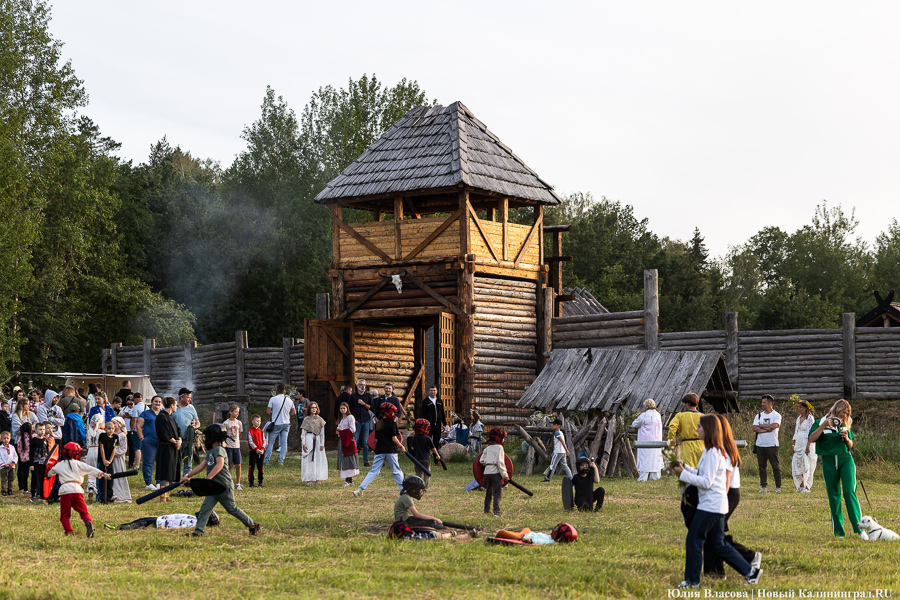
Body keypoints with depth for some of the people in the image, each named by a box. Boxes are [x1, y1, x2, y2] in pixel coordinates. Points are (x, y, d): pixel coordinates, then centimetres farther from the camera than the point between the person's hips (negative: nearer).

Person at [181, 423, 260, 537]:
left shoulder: (219, 450, -13)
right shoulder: (210, 452, 18)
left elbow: (220, 464, -29)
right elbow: (201, 466, 20)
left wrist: (208, 478, -37)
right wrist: (188, 476, 14)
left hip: (224, 486, -9)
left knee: (232, 509, -1)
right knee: (205, 507, -2)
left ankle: (252, 525, 11)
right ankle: (198, 531, -6)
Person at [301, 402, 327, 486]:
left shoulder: (320, 420, 9)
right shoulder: (306, 419, 3)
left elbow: (322, 433, 9)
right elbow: (303, 432, 2)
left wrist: (322, 444, 2)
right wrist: (303, 443, -6)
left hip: (318, 439, 2)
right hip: (309, 439, -2)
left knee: (319, 459, 1)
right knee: (309, 460, -3)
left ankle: (318, 479, 5)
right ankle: (309, 480, 0)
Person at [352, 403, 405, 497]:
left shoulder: (378, 424, 10)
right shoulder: (392, 423, -6)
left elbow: (376, 440, 14)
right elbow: (394, 439, -10)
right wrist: (401, 447, 3)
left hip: (379, 451, 4)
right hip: (390, 450, -4)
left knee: (374, 471, 3)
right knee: (396, 472, 6)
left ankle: (360, 490, -5)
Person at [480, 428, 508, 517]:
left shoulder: (487, 448, 12)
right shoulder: (499, 447, -6)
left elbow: (482, 460, 9)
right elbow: (500, 462, -13)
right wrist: (504, 474, -13)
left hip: (487, 472, 6)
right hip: (496, 472, -6)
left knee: (488, 492, 18)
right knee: (497, 493, -6)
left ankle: (486, 510, 26)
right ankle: (496, 511, -18)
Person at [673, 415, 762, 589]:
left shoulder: (712, 453, -17)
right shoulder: (716, 450, 14)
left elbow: (706, 482, -21)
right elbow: (703, 475, 18)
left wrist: (683, 474, -17)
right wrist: (686, 468, 8)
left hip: (710, 505, -10)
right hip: (717, 505, 10)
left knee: (693, 541, -2)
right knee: (719, 544, 14)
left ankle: (692, 580, 5)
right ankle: (750, 571, 16)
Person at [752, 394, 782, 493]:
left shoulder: (776, 415, 1)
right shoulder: (758, 416, 14)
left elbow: (774, 426, -17)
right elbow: (754, 428, 0)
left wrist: (761, 426, -6)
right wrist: (767, 429, -12)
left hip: (772, 445, -4)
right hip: (760, 444, 4)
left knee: (776, 466, -2)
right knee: (761, 466, 4)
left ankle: (778, 487, 3)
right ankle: (763, 487, 8)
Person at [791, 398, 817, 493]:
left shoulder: (810, 418, -8)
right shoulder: (799, 418, 14)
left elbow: (810, 433, -14)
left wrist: (808, 446, -19)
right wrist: (793, 444, 13)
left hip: (807, 444, -8)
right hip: (798, 444, 8)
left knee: (806, 466, -8)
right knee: (798, 465, 4)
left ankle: (807, 486, -7)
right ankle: (801, 486, 10)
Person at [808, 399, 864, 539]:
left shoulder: (845, 425, 12)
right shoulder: (820, 423, 2)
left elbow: (851, 446, 17)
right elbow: (811, 438, -12)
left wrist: (847, 439, -4)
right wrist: (824, 425, -17)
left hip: (846, 460, 1)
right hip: (829, 462, -1)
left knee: (849, 492, -13)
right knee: (834, 496, 3)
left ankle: (859, 529, -13)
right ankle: (838, 532, 10)